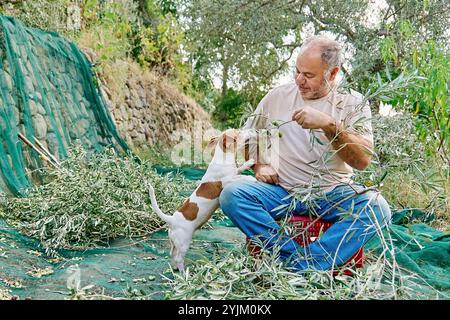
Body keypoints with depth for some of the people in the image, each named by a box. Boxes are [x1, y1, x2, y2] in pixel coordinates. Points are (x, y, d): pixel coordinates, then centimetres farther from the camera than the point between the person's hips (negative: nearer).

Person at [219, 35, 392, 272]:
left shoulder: (352, 103, 1)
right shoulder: (278, 96, 7)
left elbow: (363, 160, -12)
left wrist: (329, 125, -24)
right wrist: (258, 166, 0)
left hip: (333, 193, -1)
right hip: (281, 191, 2)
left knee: (377, 208, -31)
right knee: (231, 194, -26)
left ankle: (299, 269, -29)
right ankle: (298, 260, -24)